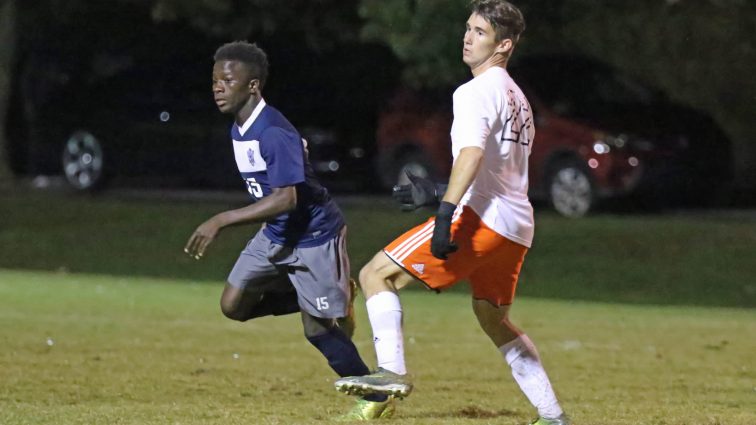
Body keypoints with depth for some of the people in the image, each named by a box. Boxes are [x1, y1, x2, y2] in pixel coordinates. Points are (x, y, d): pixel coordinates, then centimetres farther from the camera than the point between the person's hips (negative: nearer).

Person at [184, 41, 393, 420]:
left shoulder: (274, 133, -27)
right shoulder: (238, 131, 1)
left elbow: (285, 199, -35)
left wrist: (221, 221, -38)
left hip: (314, 235, -9)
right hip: (274, 235, 9)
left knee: (317, 327, -6)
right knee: (233, 305, 2)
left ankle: (377, 398, 12)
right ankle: (333, 297, 16)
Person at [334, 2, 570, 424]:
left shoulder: (477, 91, -6)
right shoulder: (517, 98, 24)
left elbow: (472, 153, -23)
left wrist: (446, 213, -32)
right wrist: (438, 192, 32)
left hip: (480, 216, -9)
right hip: (516, 229, 9)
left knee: (376, 274, -6)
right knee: (495, 319, 23)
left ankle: (392, 371, -20)